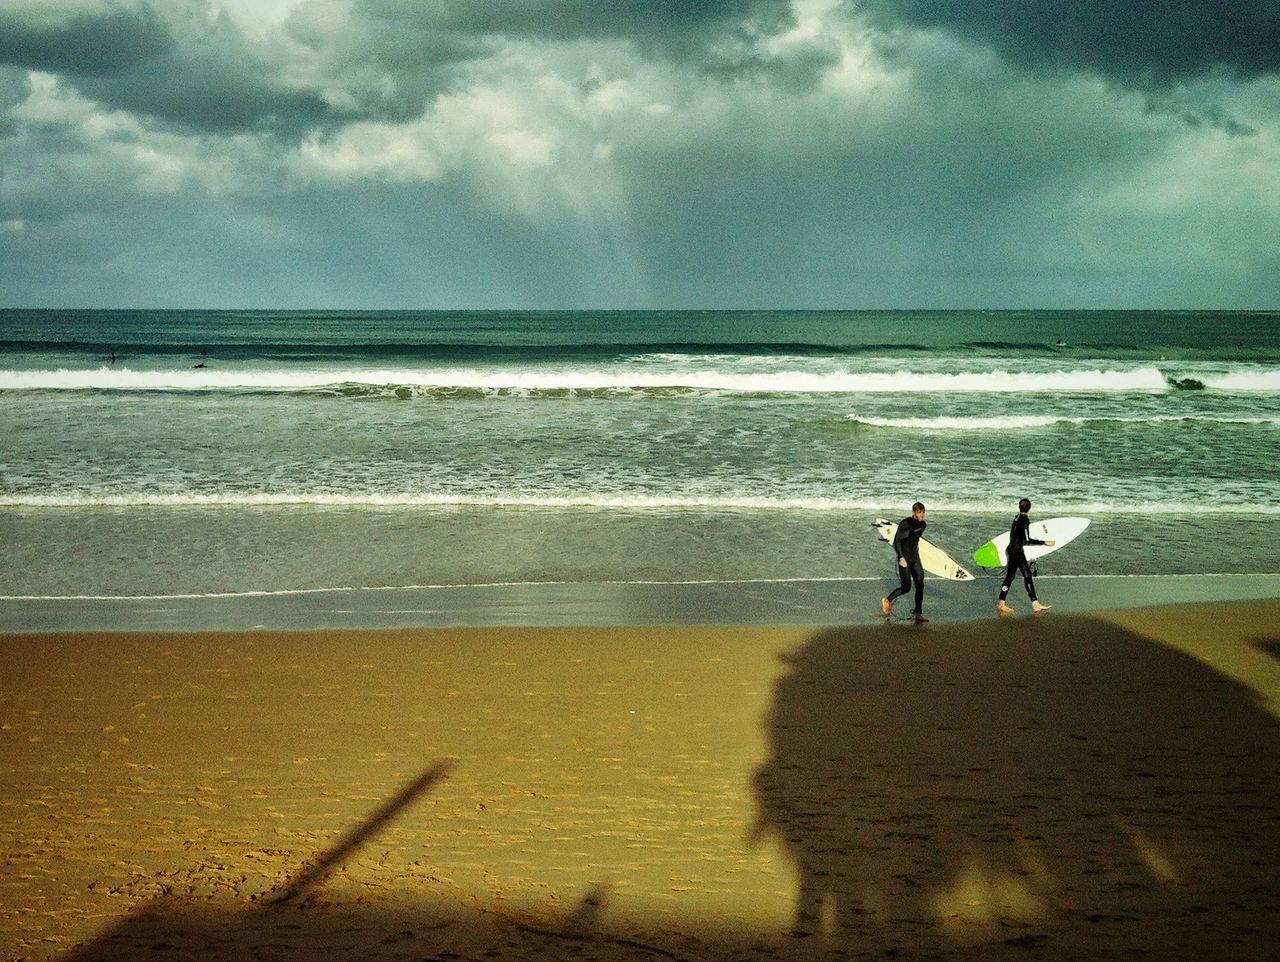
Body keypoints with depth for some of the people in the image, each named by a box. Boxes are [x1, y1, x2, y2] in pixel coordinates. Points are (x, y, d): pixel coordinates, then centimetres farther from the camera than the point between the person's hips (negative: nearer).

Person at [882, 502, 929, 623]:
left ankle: (918, 613, 8)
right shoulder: (905, 524, -15)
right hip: (904, 558, -7)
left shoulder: (923, 525, 6)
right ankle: (887, 601, 17)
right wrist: (901, 557, -22)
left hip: (915, 558, 7)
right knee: (906, 587, -7)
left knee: (920, 585, 0)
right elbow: (896, 541, -15)